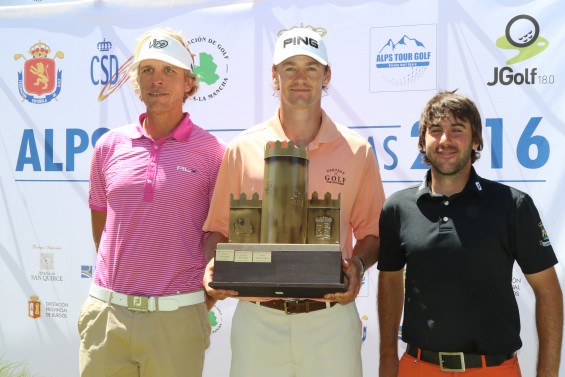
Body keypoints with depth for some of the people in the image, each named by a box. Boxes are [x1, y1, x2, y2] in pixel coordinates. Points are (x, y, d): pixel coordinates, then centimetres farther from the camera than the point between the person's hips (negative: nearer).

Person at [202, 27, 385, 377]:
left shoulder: (357, 150, 2)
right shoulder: (242, 149, 2)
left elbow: (371, 230, 8)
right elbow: (219, 228, 7)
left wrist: (358, 265, -11)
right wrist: (214, 265, -12)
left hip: (331, 316, 0)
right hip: (257, 317, 0)